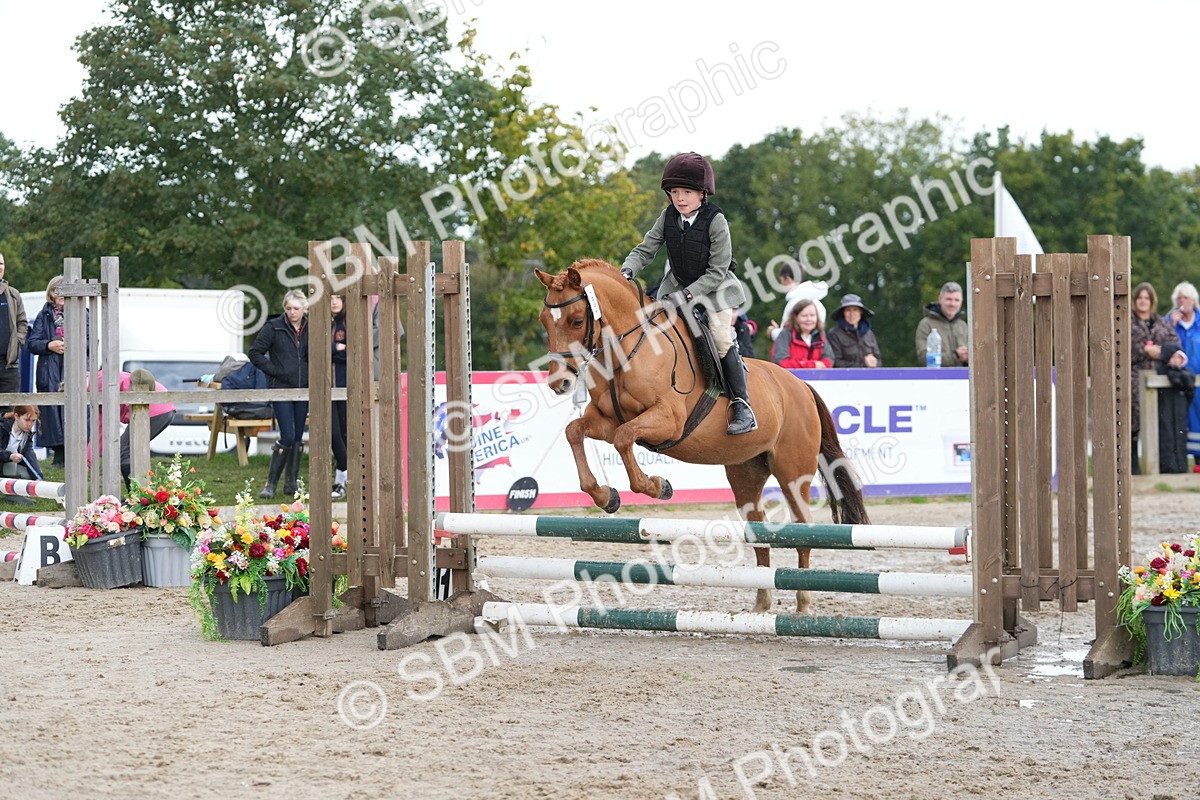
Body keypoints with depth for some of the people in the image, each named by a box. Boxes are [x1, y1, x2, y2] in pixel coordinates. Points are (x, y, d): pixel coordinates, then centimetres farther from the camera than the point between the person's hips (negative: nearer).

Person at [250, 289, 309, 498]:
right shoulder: (274, 327, -4)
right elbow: (255, 353, -2)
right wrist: (273, 370, -8)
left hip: (304, 390, 4)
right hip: (281, 389, -4)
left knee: (298, 438, 7)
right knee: (287, 437, -11)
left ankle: (291, 483, 16)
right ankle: (271, 483, -1)